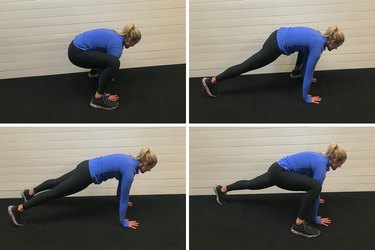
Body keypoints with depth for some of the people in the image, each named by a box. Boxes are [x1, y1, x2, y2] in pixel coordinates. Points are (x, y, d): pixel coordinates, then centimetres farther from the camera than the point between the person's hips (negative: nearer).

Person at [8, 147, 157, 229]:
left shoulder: (130, 160, 6)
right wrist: (123, 222, -9)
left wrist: (121, 200, 34)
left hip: (87, 167, 9)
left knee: (58, 182, 27)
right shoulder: (130, 169, -21)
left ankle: (30, 192, 46)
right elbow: (124, 196, -17)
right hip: (87, 175, -9)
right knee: (56, 192, -1)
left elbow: (121, 182, 23)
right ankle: (17, 209, 5)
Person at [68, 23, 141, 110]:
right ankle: (98, 98, -20)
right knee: (114, 63, -26)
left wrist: (110, 74, 47)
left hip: (78, 45, 10)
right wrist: (105, 95, -3)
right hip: (77, 53, -10)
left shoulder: (116, 36, 13)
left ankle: (94, 71, 46)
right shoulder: (116, 46, -14)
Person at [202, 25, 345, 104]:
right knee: (247, 66, -3)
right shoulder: (318, 46, -15)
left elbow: (306, 55, 28)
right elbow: (309, 72, -13)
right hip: (276, 45, -9)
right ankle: (212, 81, 0)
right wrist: (306, 97, -6)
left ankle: (296, 72, 44)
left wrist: (304, 74, 37)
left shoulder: (319, 37, 11)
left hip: (279, 34, 9)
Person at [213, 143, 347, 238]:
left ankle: (222, 189, 46)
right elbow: (314, 187, -11)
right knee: (315, 187, -23)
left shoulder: (320, 158, 11)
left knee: (251, 184, 28)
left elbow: (309, 177, 28)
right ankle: (299, 224, -18)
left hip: (277, 169, 10)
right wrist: (315, 218, 0)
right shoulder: (321, 167, -16)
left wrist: (314, 198, 41)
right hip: (280, 173, -10)